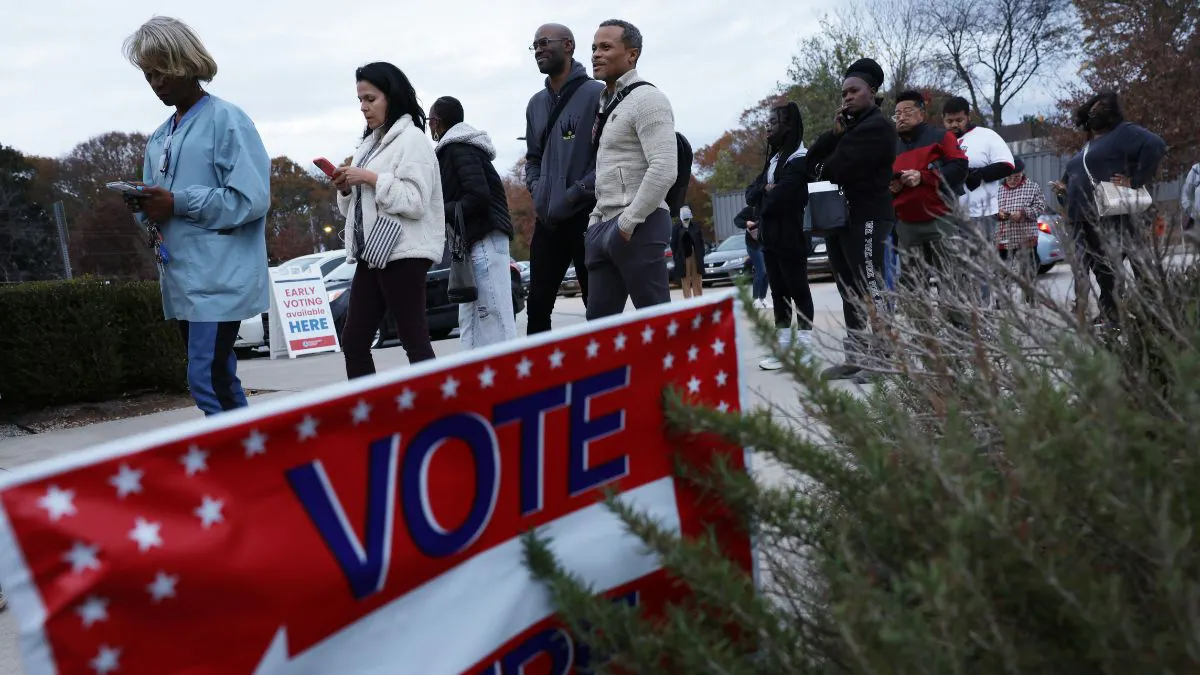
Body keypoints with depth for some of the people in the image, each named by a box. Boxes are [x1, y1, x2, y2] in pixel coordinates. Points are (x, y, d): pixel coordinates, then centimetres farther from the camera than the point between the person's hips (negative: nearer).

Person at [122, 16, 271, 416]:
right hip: (182, 278, 8)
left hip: (219, 276, -8)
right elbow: (156, 204, 21)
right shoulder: (159, 138, 18)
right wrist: (144, 207, -2)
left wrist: (179, 203, -17)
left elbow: (252, 199, -15)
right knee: (219, 379, 12)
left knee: (206, 380, -13)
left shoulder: (227, 120, -6)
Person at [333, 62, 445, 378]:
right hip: (371, 253, 9)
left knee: (414, 341, -4)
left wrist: (372, 179, -17)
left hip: (402, 253, -9)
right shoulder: (369, 142, 18)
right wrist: (346, 188, 2)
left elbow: (416, 202, -17)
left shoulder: (412, 139, -6)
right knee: (353, 342, 7)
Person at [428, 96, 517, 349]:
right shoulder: (458, 147, 21)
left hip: (484, 238, -10)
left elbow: (478, 196, -18)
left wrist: (438, 213, -10)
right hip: (474, 239, 10)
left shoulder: (458, 148, -8)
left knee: (494, 315, -12)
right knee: (469, 319, 9)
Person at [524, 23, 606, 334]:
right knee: (537, 304, 8)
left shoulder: (597, 94, -5)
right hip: (547, 219, 7)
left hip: (586, 215, -6)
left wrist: (577, 193, -17)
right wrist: (537, 189, 5)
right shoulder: (536, 104, 16)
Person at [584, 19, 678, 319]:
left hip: (637, 227, -9)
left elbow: (664, 170, -18)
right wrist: (597, 220, 14)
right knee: (599, 319, 7)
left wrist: (628, 222, -17)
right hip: (603, 226, 9)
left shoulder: (646, 99, -7)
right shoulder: (606, 104, 20)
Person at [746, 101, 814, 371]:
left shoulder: (799, 159, -10)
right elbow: (750, 194, 10)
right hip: (770, 237, 9)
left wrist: (762, 201, 0)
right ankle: (783, 347, 15)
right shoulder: (773, 159, 18)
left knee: (798, 290, -2)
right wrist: (765, 191, -11)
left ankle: (805, 348, 4)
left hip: (791, 237, -9)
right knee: (778, 292, 10)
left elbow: (778, 198, -21)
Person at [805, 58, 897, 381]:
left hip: (865, 218, -9)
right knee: (850, 292, 9)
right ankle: (856, 358, 13)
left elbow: (838, 168, -18)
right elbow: (812, 160, 11)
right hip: (839, 218, 9)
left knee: (870, 290, -10)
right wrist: (834, 133, -4)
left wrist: (822, 169, 5)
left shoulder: (877, 126, -8)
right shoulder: (849, 125, 22)